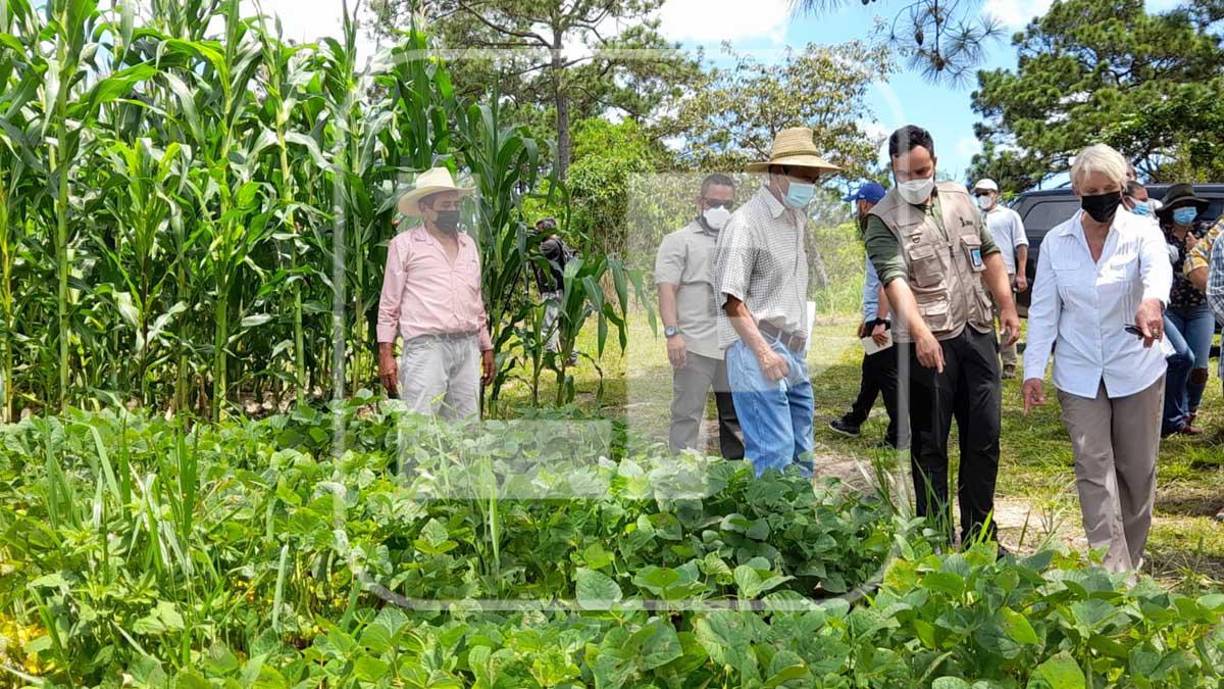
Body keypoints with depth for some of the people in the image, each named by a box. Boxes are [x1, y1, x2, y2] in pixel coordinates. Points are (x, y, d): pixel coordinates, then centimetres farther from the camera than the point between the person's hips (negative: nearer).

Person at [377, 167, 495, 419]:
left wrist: (487, 348, 19)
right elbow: (389, 304, 2)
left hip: (468, 347, 5)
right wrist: (385, 353, -5)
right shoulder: (404, 244, 4)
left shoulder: (468, 244, 19)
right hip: (426, 347, -5)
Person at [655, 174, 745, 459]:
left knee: (736, 413, 14)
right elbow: (666, 289, -9)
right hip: (695, 344, -6)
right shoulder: (679, 240, 0)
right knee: (687, 414, -3)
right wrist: (672, 333, -20)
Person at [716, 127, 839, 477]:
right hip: (756, 349, -9)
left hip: (794, 353, 9)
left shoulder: (798, 217, 16)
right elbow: (731, 298, -15)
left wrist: (799, 346, 19)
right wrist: (763, 352, -19)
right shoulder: (746, 222, -10)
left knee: (802, 456, 12)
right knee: (775, 456, -12)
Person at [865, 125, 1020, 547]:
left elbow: (989, 254, 19)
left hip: (977, 332, 5)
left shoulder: (960, 199, 11)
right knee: (930, 445, 3)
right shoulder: (883, 220, -8)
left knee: (985, 436, 10)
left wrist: (1007, 306, 12)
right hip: (928, 342, -5)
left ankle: (979, 536, 23)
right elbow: (895, 278, -22)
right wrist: (920, 330, -35)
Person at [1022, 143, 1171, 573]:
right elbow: (1043, 310, 1)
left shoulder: (1140, 233, -5)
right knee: (1094, 469, -4)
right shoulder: (1056, 242, 1)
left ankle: (1131, 558, 31)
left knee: (1138, 469, 10)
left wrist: (1152, 300, -52)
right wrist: (1034, 369, -7)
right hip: (1079, 376, 1)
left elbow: (1158, 268, -28)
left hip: (1136, 371, 0)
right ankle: (1113, 571, -2)